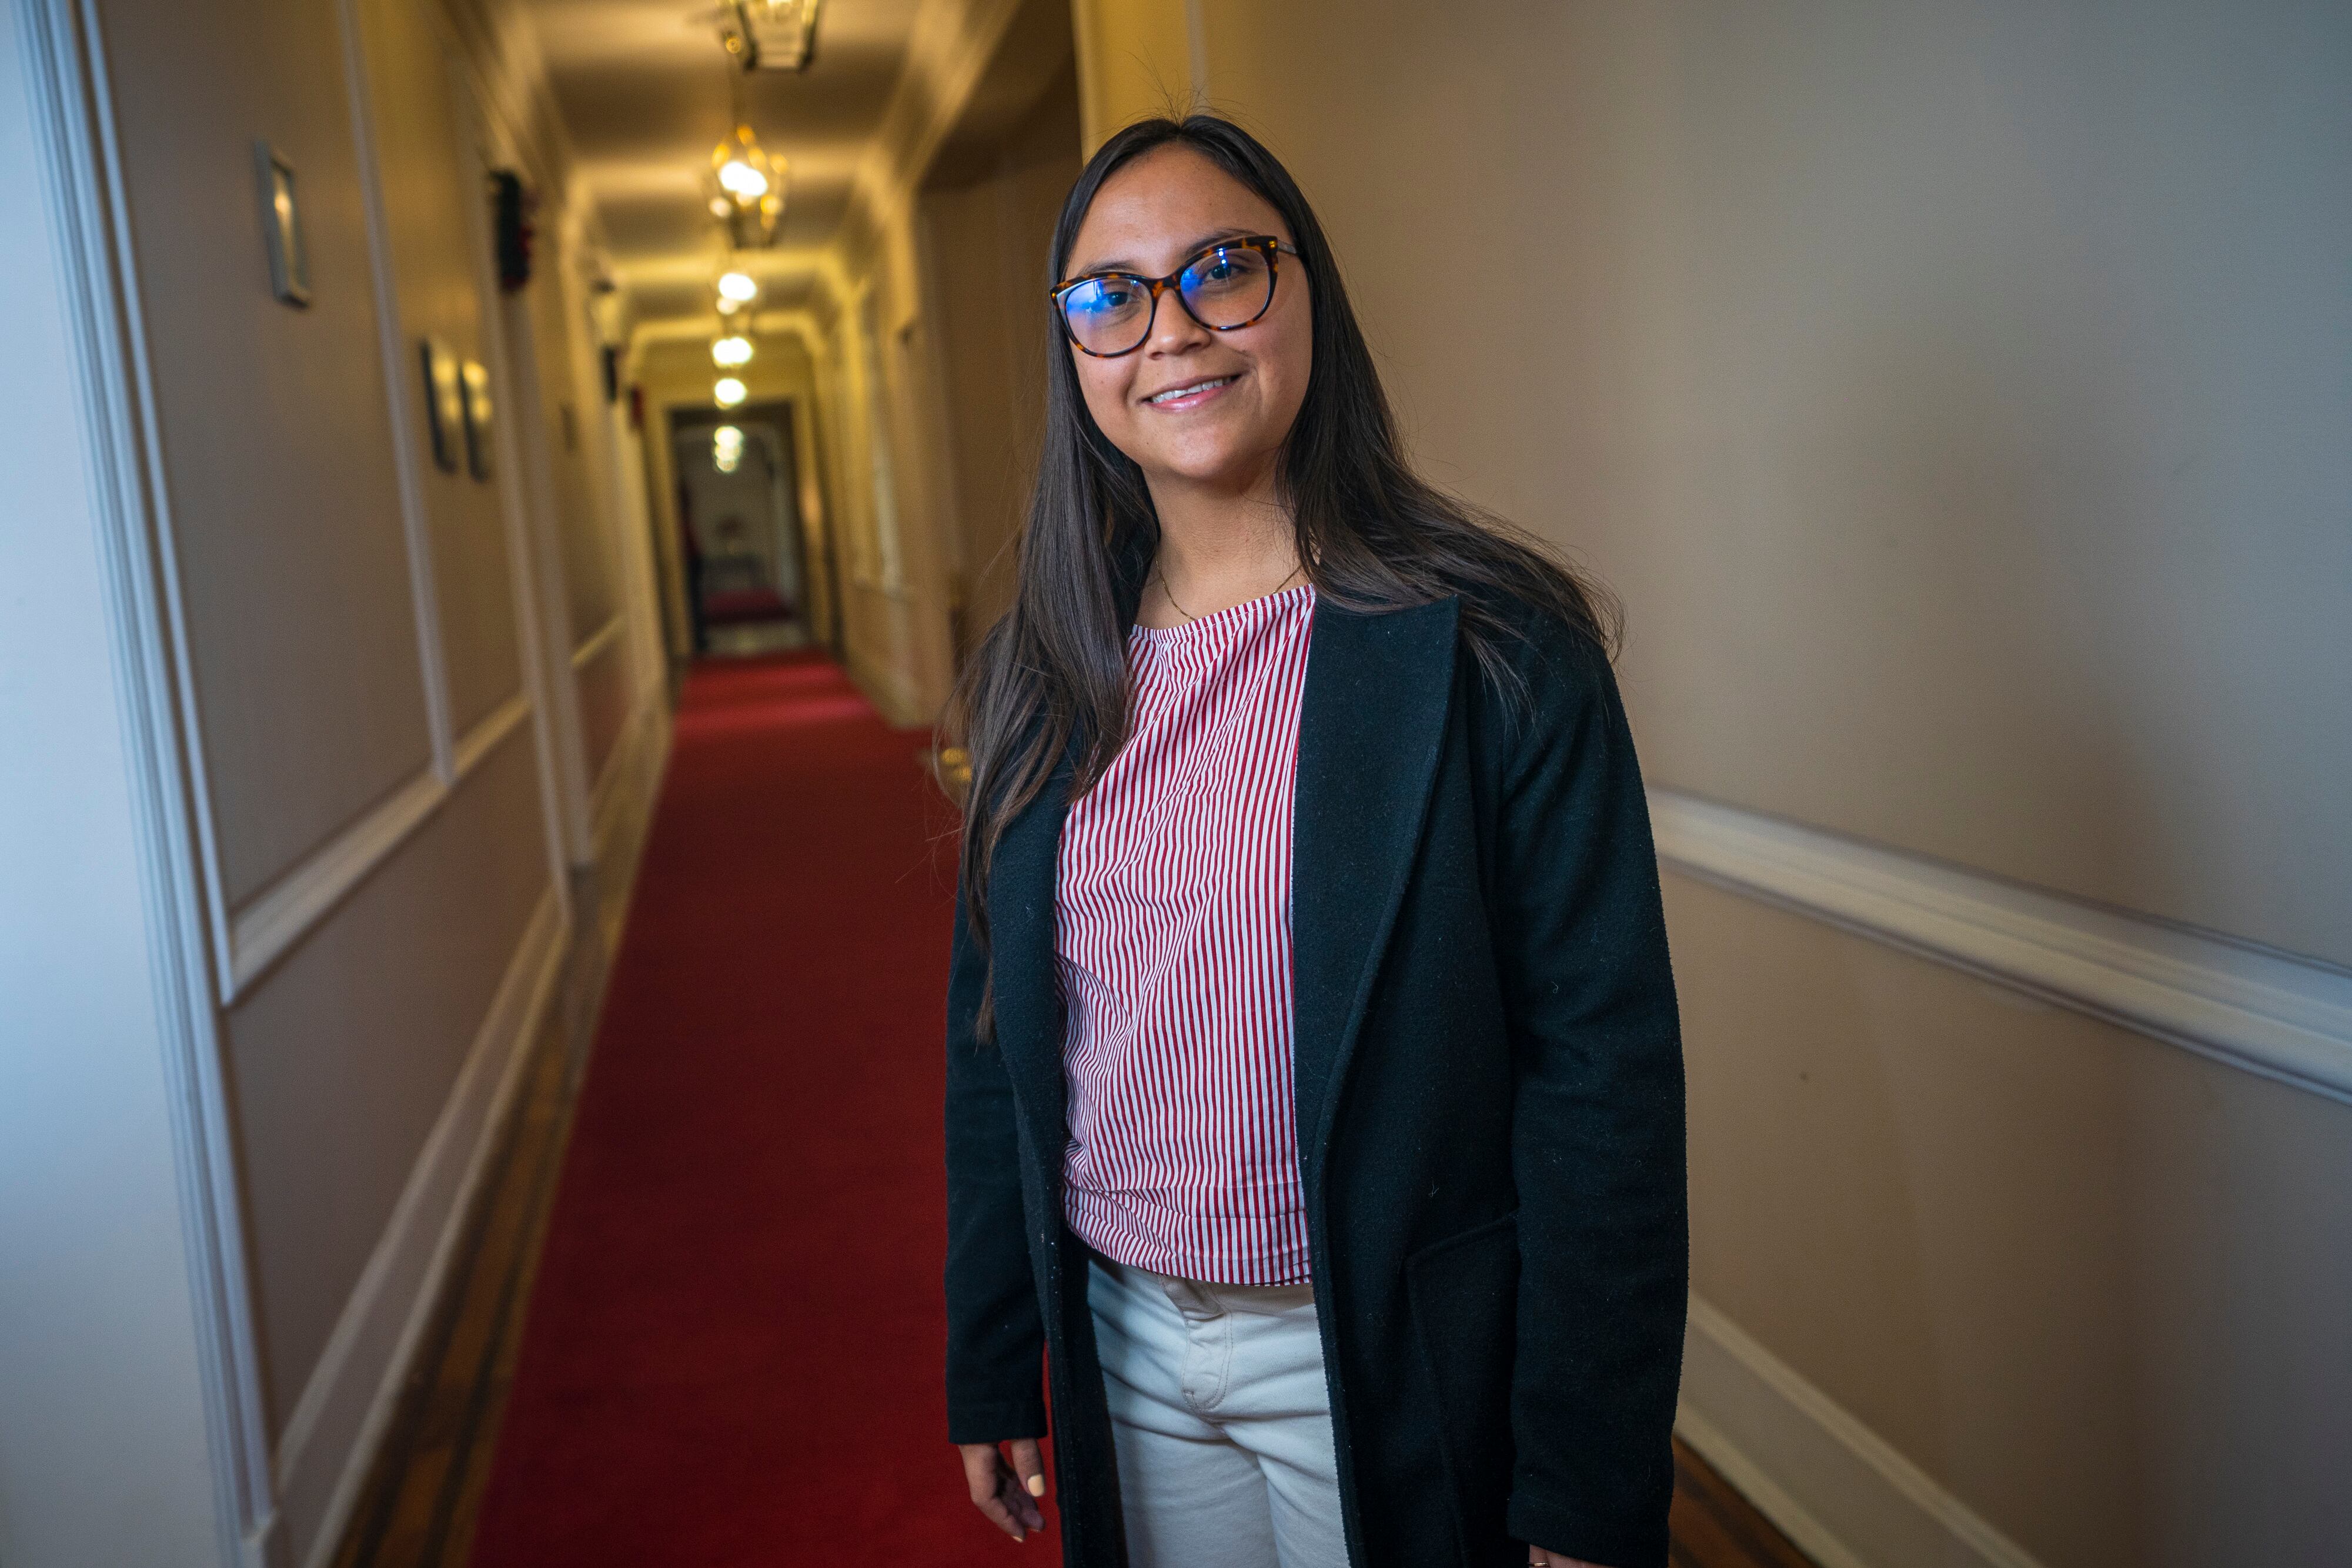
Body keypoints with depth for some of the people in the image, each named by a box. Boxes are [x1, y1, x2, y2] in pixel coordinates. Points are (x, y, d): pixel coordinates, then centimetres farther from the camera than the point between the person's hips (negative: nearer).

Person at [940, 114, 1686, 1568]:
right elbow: (994, 1038, 6)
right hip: (1124, 1352, 4)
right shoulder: (1039, 678, 0)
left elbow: (1606, 1075, -15)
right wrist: (992, 1371, 9)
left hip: (1399, 1376, -4)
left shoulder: (1491, 645, -15)